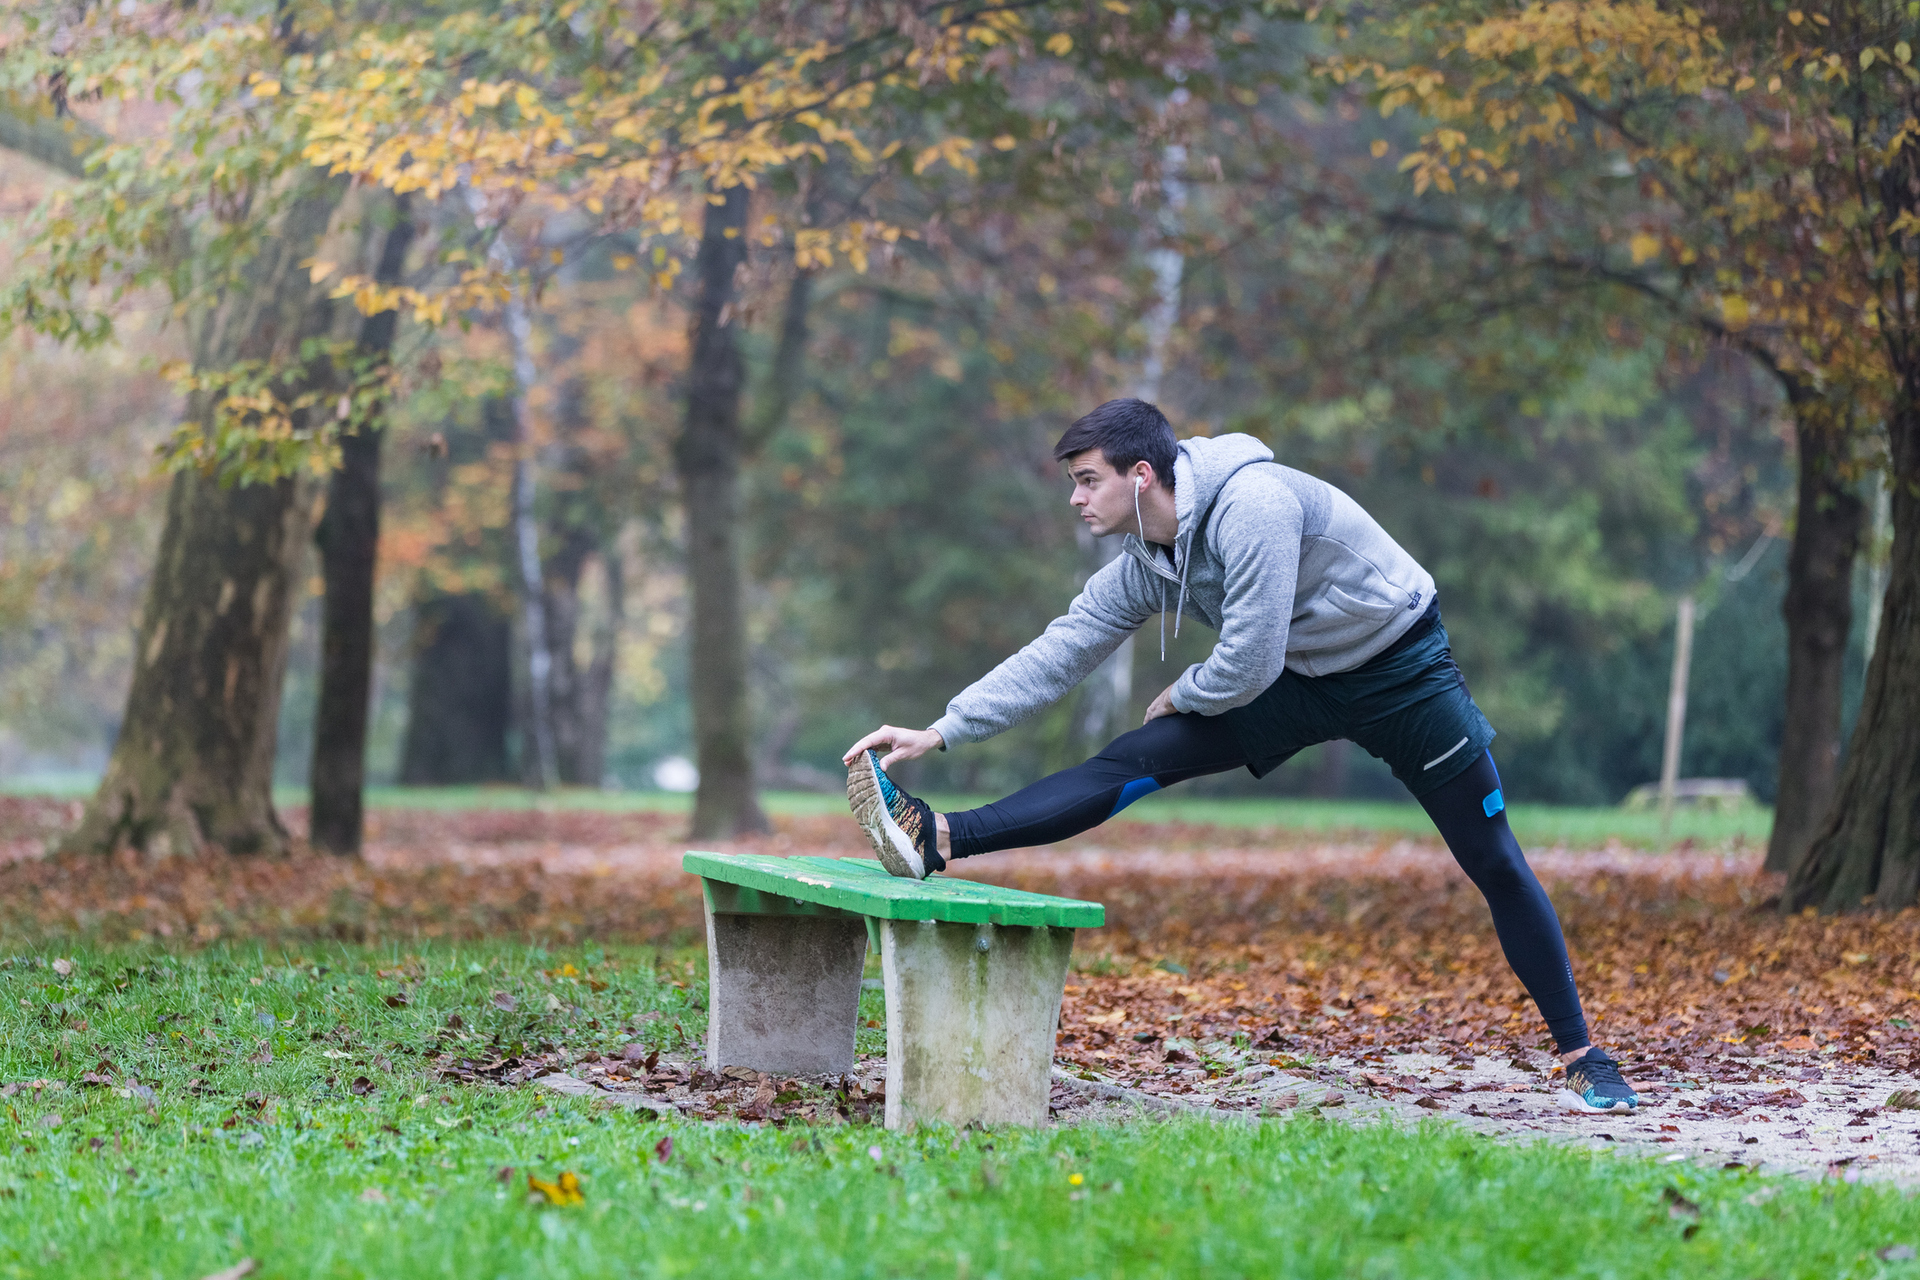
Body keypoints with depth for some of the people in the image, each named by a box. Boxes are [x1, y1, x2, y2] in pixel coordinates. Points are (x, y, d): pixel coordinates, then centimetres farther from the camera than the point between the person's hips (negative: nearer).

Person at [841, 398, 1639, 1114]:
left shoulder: (1251, 506, -30)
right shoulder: (1142, 565, -6)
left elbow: (1247, 666, -30)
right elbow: (1057, 654, -4)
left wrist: (1180, 695, -10)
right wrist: (938, 733, -10)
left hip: (1404, 674, -6)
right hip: (1299, 682, 6)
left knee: (1495, 865, 0)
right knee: (1134, 762, -11)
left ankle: (1580, 1056, 10)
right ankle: (936, 842, -23)